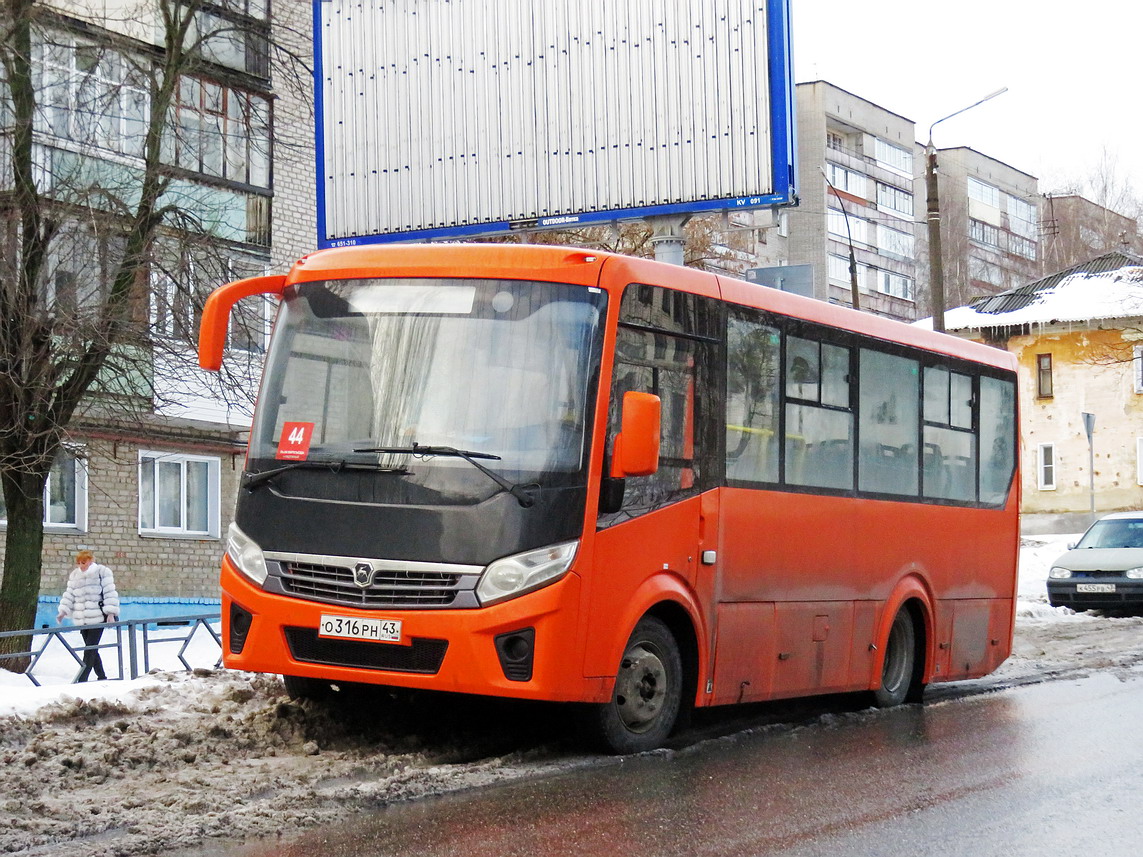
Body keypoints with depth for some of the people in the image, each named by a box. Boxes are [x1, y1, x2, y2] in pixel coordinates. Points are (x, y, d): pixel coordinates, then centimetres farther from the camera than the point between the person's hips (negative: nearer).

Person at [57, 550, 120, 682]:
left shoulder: (102, 572, -3)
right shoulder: (74, 575, 14)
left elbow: (109, 593, -6)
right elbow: (69, 595, 13)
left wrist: (110, 613, -13)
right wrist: (63, 611, 0)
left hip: (97, 618, -6)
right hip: (82, 620, 6)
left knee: (90, 650, -11)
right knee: (92, 650, 9)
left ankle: (81, 680, -14)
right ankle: (101, 677, 20)